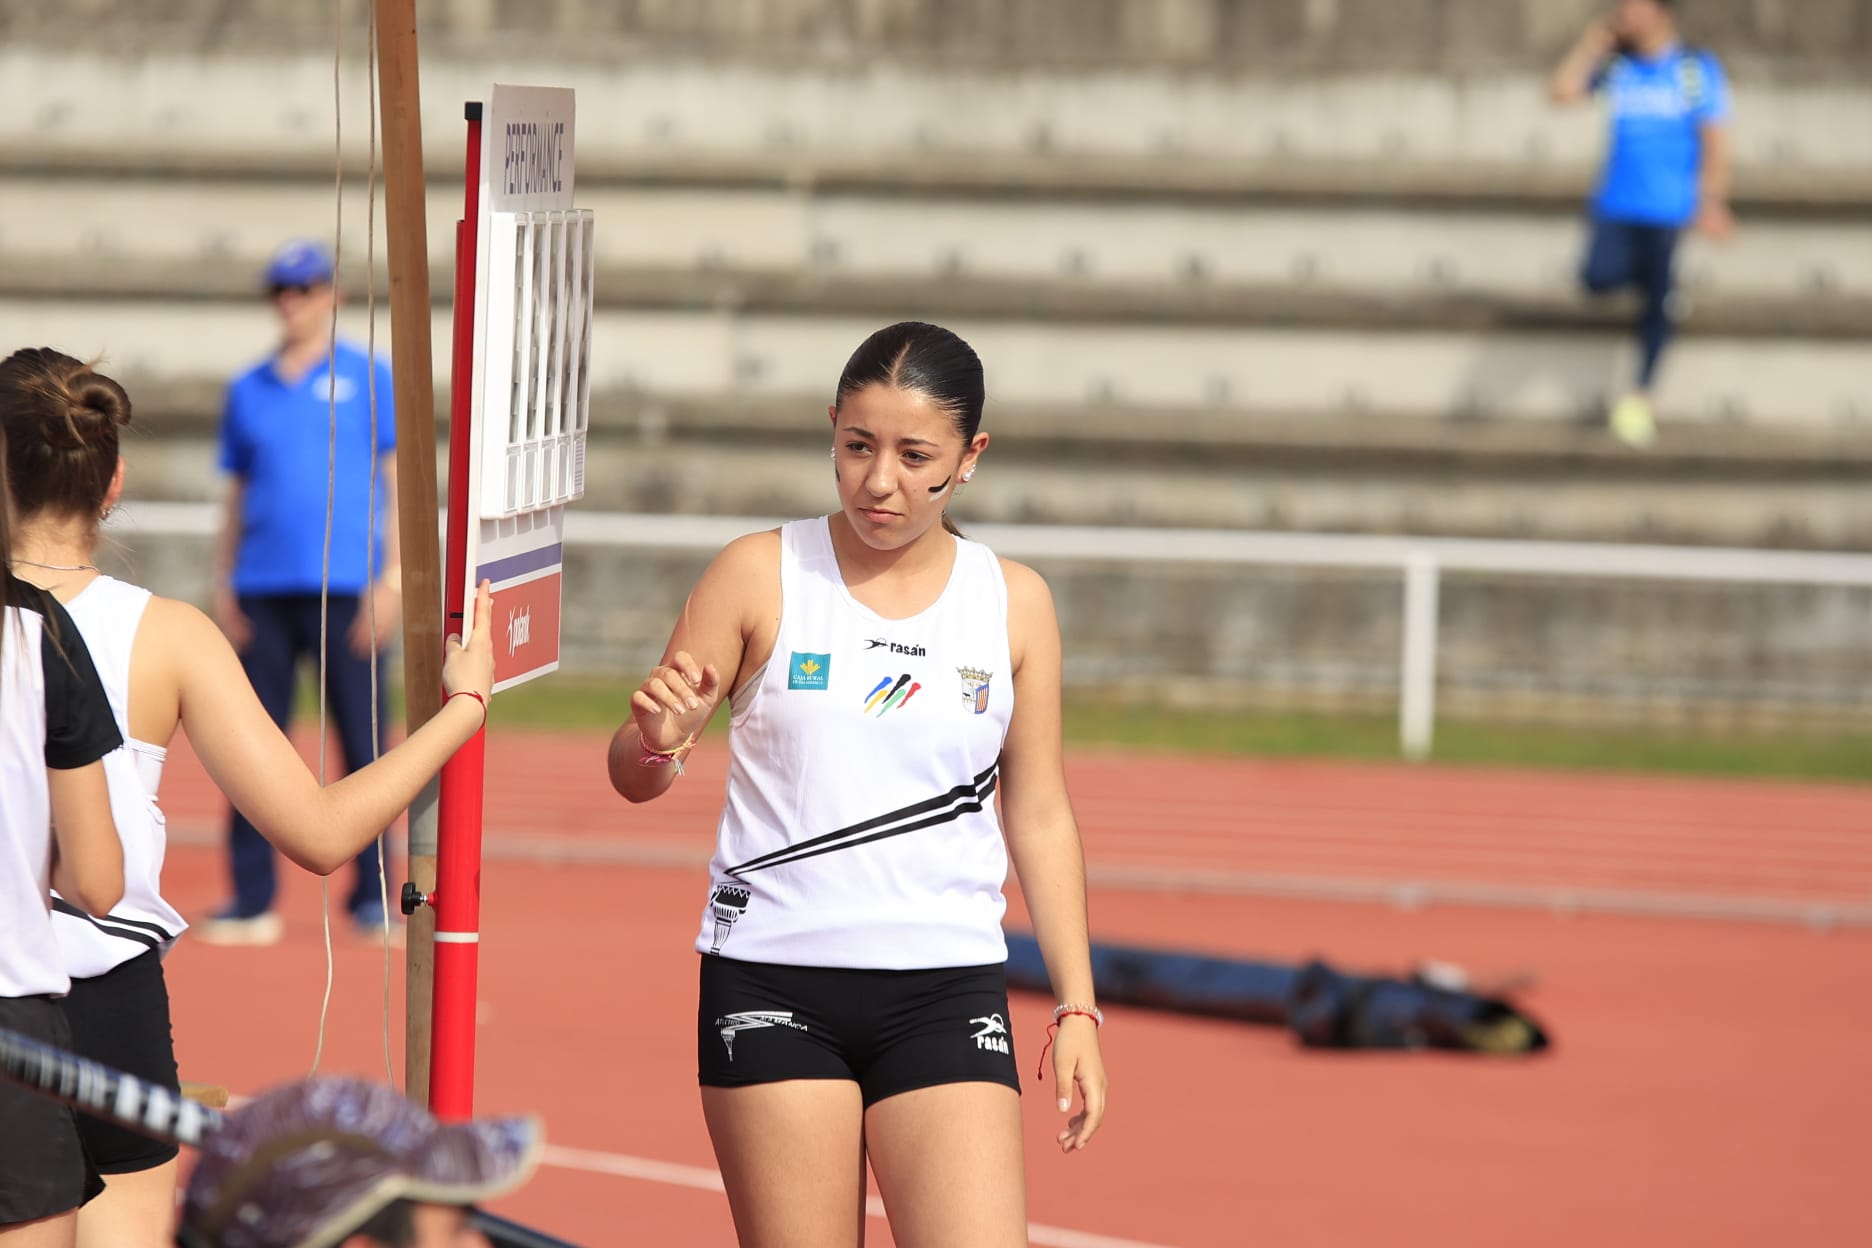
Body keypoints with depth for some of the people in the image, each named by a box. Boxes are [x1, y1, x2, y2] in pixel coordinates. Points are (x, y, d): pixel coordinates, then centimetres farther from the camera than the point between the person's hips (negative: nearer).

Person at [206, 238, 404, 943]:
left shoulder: (367, 377, 6)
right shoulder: (248, 390, 15)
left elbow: (397, 480, 3)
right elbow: (236, 495, 18)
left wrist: (392, 576, -7)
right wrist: (223, 584, 8)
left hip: (344, 587, -3)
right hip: (262, 589, 3)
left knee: (361, 740, -3)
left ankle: (371, 898, 2)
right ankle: (252, 900, 3)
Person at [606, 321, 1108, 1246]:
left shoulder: (1014, 603, 6)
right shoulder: (759, 576, 0)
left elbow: (1040, 816, 13)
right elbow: (633, 777, 4)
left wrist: (1075, 1005, 8)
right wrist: (659, 742, -19)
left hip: (947, 992, 1)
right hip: (772, 986, -1)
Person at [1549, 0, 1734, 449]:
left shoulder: (1698, 70, -4)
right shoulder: (1616, 65, 6)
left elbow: (1715, 141, -5)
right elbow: (1563, 90, -3)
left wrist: (1711, 201, -14)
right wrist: (1593, 41, -3)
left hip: (1669, 208, -3)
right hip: (1617, 205, 3)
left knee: (1656, 301, -4)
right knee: (1598, 278, -17)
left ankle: (1641, 396, 8)